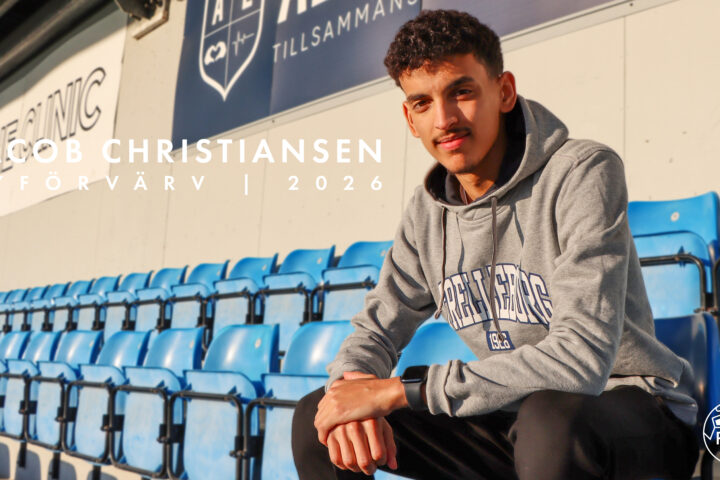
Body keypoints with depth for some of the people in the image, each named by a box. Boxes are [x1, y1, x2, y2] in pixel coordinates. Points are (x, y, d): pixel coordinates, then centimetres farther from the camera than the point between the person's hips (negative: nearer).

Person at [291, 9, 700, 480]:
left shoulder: (584, 172, -19)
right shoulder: (428, 211, 1)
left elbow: (581, 359, -29)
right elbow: (376, 330, 7)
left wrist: (399, 390, -28)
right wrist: (353, 385, -19)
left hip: (628, 407, -5)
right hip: (512, 416, 5)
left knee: (550, 419, -41)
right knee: (317, 419, -4)